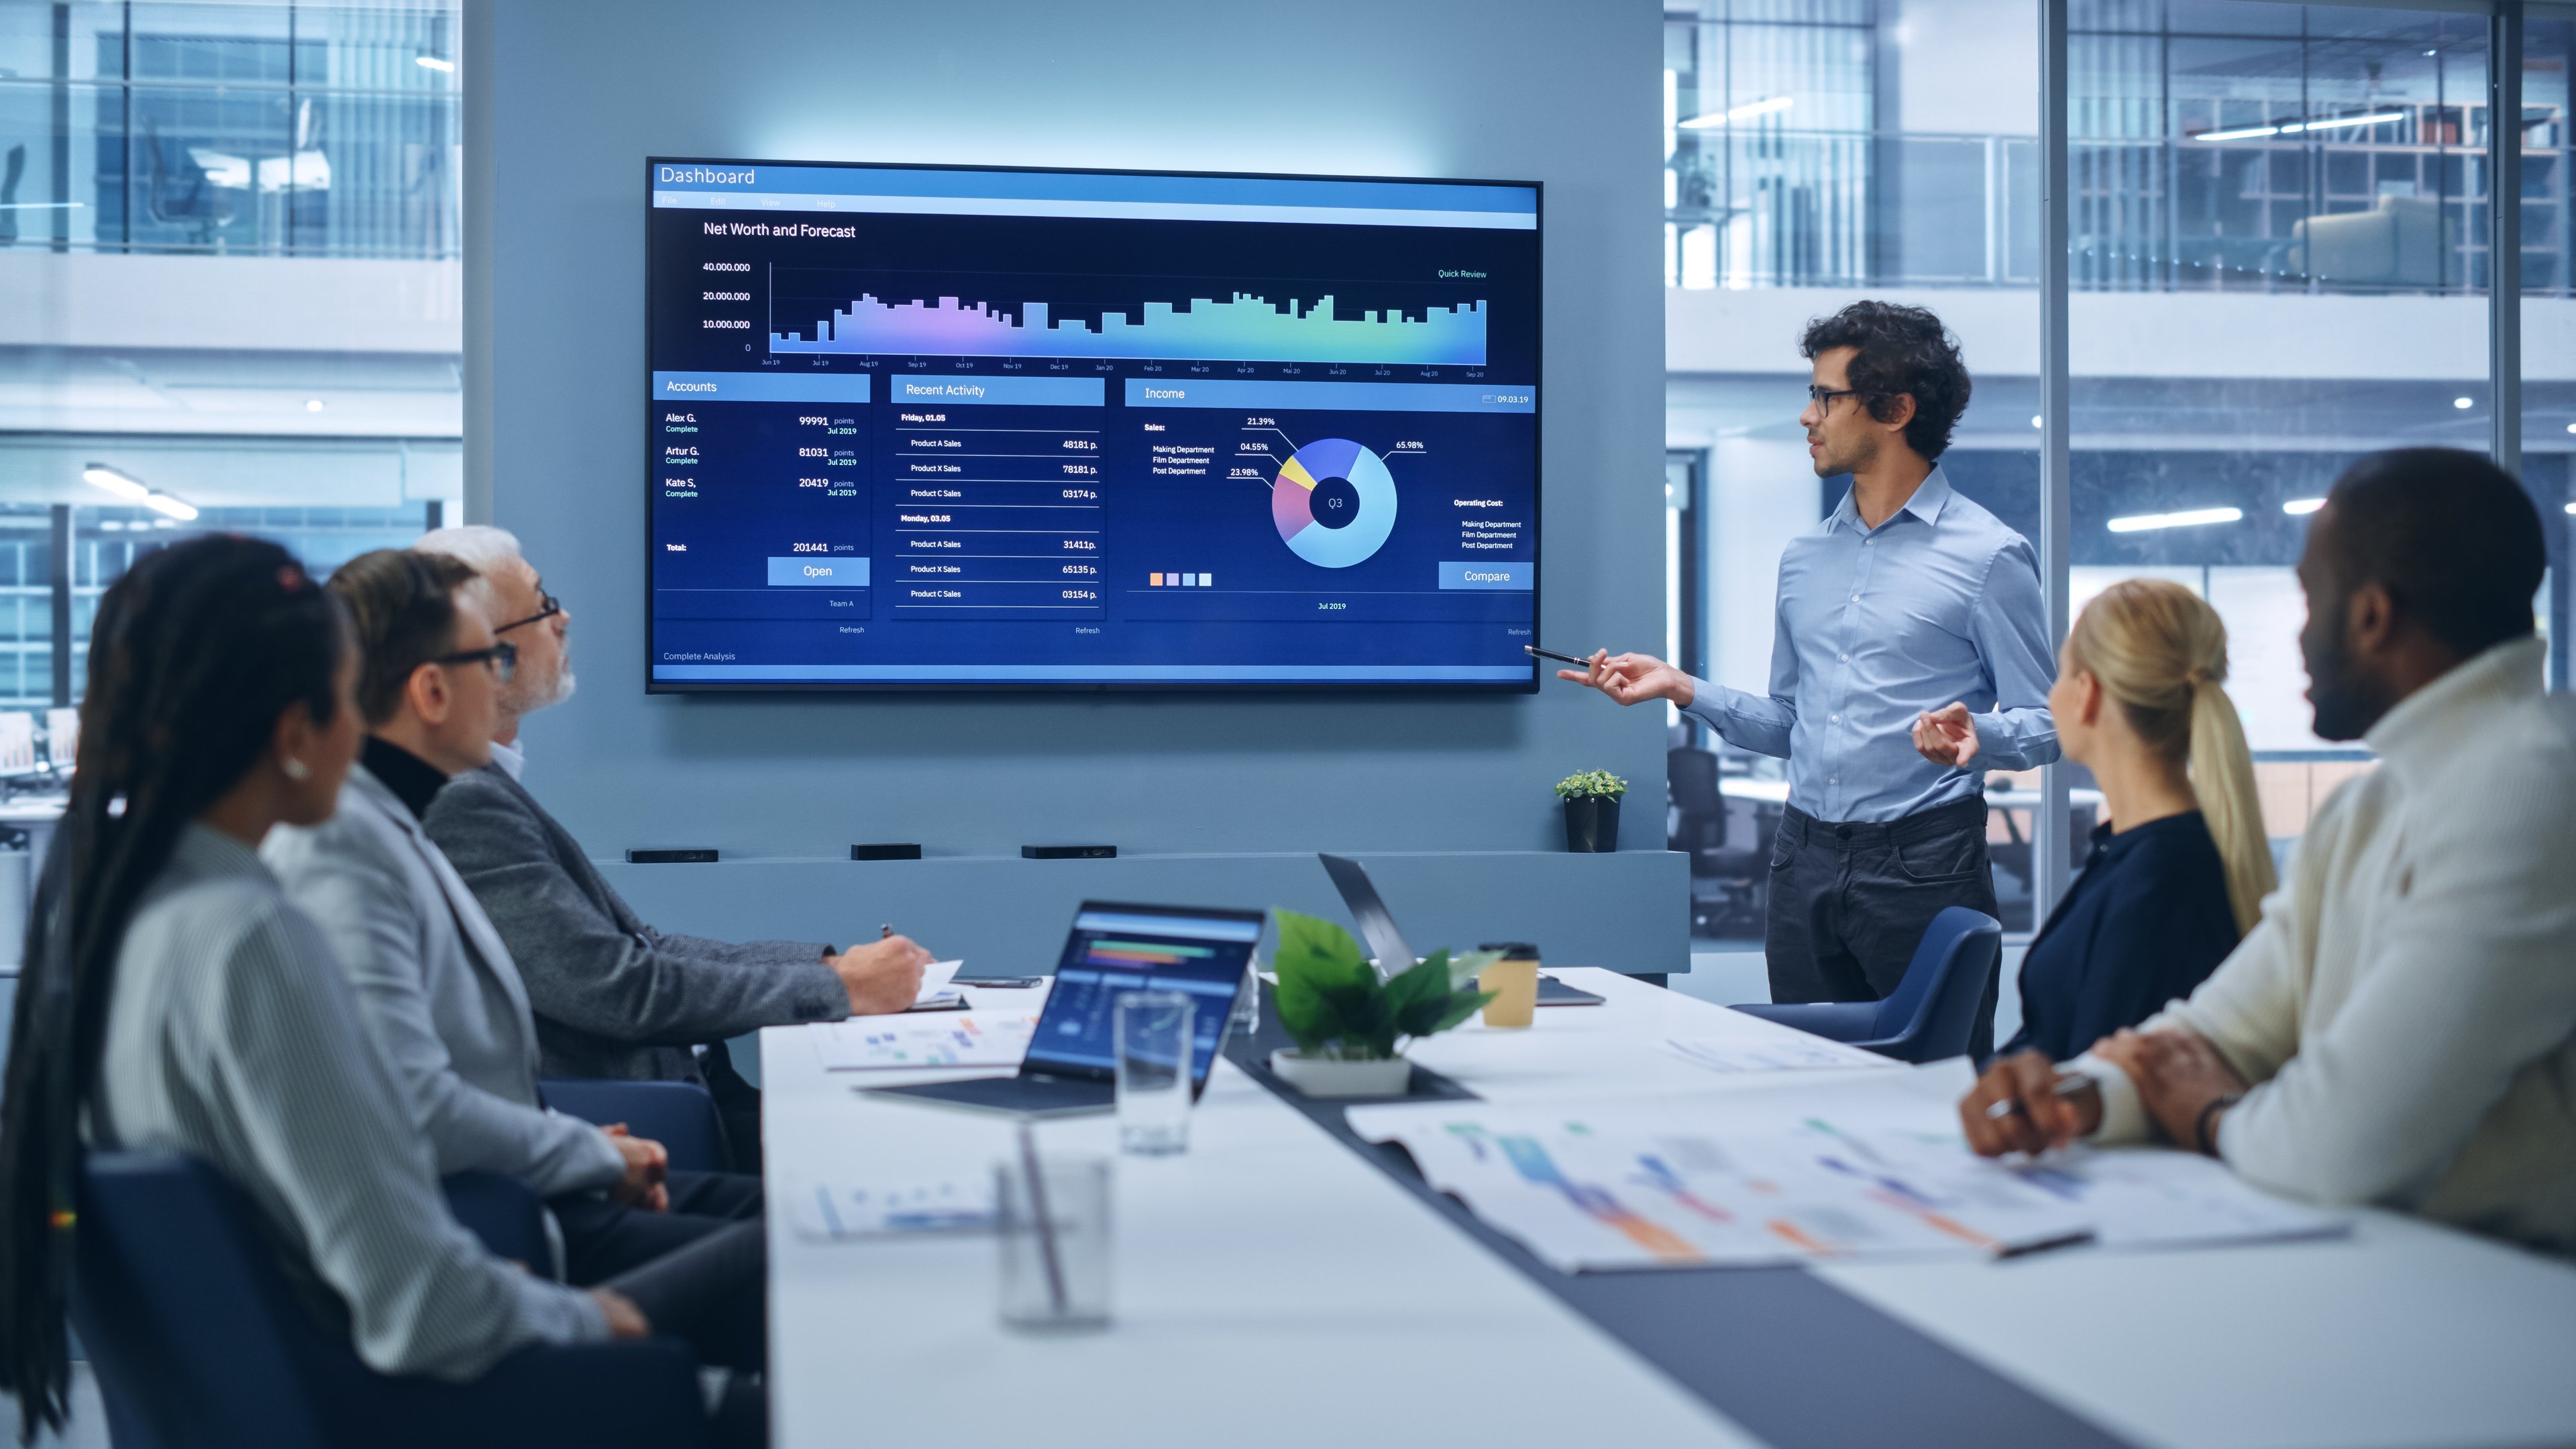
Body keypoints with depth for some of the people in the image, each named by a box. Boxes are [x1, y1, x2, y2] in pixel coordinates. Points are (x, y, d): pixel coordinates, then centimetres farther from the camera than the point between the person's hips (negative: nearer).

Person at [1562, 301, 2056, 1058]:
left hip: (1923, 865, -6)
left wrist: (1975, 734, -25)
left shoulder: (1989, 555, -4)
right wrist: (1682, 688, 6)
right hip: (1806, 862, 6)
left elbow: (2044, 726, -5)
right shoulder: (1805, 557, 15)